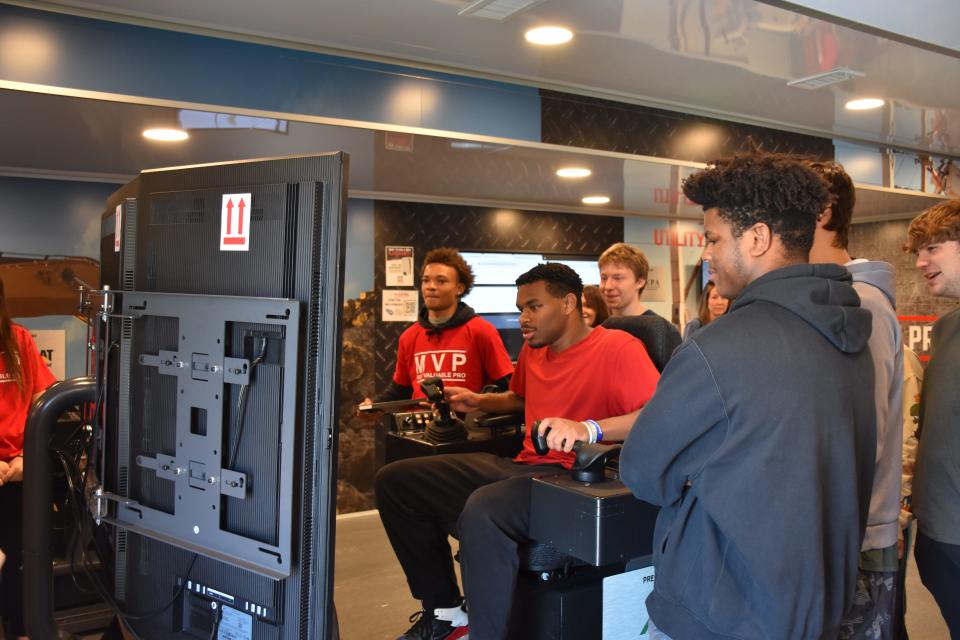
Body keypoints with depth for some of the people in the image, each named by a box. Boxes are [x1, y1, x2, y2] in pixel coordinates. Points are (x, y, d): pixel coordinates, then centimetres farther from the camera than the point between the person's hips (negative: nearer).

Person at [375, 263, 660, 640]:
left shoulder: (617, 347, -9)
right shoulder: (533, 349, 14)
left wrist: (589, 429, -37)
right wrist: (479, 402, 20)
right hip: (523, 466, 9)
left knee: (482, 512, -40)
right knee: (395, 481, 5)